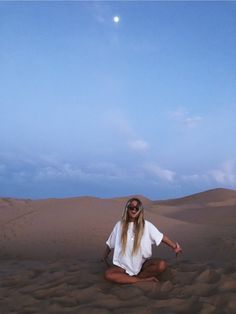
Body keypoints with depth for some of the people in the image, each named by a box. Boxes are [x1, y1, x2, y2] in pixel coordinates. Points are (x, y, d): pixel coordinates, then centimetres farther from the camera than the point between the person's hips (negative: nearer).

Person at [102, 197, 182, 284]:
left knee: (162, 265, -27)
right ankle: (143, 280, -20)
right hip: (125, 265, 0)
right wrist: (105, 256, 23)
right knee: (108, 274, -29)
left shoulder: (146, 225, -5)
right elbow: (110, 243, 11)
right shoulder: (120, 225, -3)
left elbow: (161, 237, 2)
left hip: (143, 263, 0)